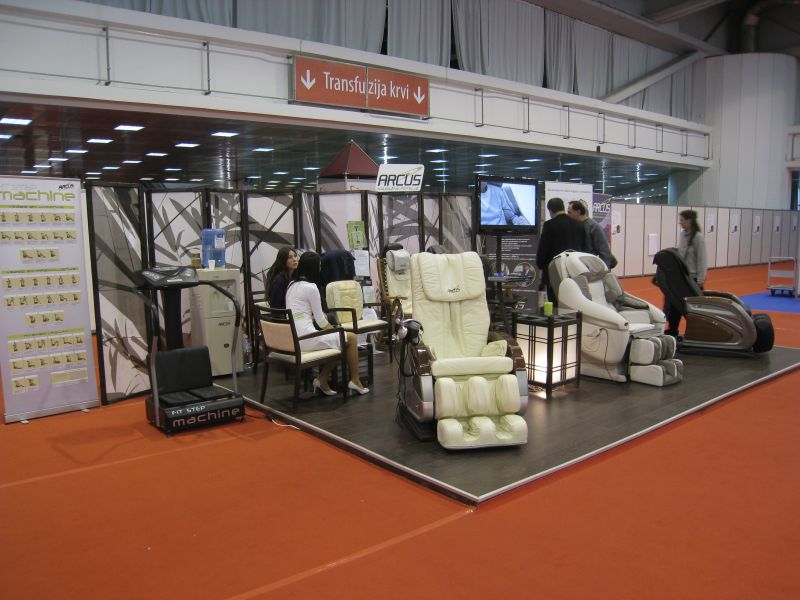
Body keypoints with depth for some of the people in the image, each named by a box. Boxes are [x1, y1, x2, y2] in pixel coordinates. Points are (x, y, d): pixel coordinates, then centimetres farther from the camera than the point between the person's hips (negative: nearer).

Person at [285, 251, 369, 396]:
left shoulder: (291, 284, 13)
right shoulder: (311, 287, -12)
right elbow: (321, 321, -8)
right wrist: (336, 331, 10)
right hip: (306, 338, -9)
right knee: (351, 337, 5)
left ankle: (322, 380, 15)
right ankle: (355, 381, 14)